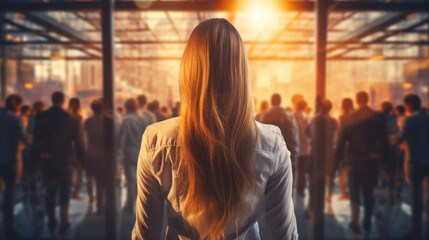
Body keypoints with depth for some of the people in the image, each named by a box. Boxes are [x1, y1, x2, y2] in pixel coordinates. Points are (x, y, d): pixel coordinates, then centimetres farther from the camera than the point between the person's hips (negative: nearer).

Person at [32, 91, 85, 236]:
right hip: (65, 160, -1)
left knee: (49, 192, 14)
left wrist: (37, 157, 7)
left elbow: (37, 141, -1)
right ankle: (64, 223, 7)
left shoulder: (41, 118, -3)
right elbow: (78, 142, -3)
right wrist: (81, 159, 6)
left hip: (47, 160, 1)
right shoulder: (70, 119, -6)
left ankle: (51, 222, 19)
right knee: (64, 193, 7)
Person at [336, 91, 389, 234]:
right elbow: (384, 141, -3)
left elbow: (342, 141, -5)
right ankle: (367, 222, 23)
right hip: (373, 160, 1)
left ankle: (355, 222, 8)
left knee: (354, 192, 10)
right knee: (369, 191, 15)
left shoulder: (349, 119, -7)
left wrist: (339, 158, 5)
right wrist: (383, 158, 5)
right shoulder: (378, 118, -5)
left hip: (355, 160, -1)